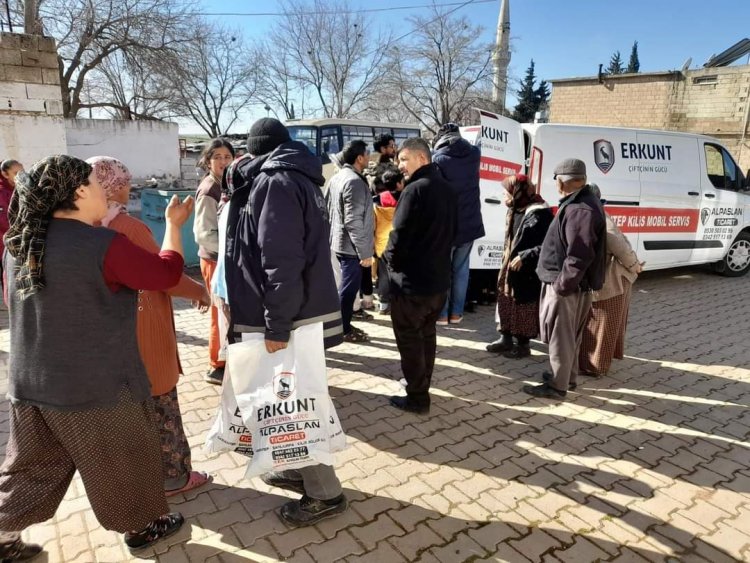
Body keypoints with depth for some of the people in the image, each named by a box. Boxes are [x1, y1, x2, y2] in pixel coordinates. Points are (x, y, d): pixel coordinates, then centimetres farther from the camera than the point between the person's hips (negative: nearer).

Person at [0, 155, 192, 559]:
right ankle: (141, 527, 34)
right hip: (96, 385, -6)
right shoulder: (104, 245, -21)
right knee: (123, 462, 15)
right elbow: (166, 273, -11)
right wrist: (173, 224, 1)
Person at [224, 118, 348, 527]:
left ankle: (325, 492, 15)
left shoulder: (273, 182, -14)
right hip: (304, 309, 10)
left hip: (290, 318, -10)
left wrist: (276, 325, -22)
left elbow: (279, 261, -24)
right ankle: (299, 470, 35)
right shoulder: (298, 179, 16)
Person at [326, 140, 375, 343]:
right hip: (351, 246, -10)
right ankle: (344, 330, 13)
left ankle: (344, 325, 29)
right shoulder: (355, 181, -20)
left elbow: (330, 210, 17)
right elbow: (353, 222, -25)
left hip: (340, 242, 10)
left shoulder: (337, 178, 10)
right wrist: (364, 252, -20)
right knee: (349, 288, 1)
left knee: (348, 286, 19)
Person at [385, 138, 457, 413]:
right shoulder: (446, 189, 9)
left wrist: (390, 259, -3)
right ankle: (421, 384, 35)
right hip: (439, 278, 9)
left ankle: (417, 397, 11)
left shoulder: (415, 190, -20)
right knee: (427, 333, 21)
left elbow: (399, 235, -21)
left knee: (409, 338, 4)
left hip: (411, 280, -9)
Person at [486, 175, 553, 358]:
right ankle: (506, 338, 30)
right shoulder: (515, 211, 10)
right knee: (506, 303, 16)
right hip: (510, 268, 9)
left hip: (527, 273, -9)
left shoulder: (538, 214, -19)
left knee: (523, 308, 3)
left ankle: (523, 344, 17)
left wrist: (523, 257, -24)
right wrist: (506, 262, 14)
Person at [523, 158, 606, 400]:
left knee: (561, 337, 2)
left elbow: (580, 256, -28)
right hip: (570, 284, 10)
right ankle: (567, 376, 36)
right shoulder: (581, 203, 11)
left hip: (567, 287, -10)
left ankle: (557, 386, 14)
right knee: (568, 336, 21)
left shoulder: (580, 210, -24)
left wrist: (561, 285, -22)